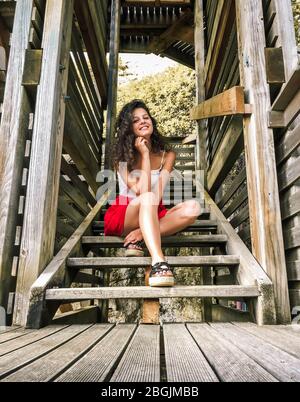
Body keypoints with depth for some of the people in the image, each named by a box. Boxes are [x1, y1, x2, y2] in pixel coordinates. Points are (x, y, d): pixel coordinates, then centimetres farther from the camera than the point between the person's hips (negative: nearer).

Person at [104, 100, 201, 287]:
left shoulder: (167, 155, 2)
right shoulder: (122, 155, -4)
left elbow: (159, 195, -12)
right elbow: (141, 192, -19)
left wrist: (143, 229, -25)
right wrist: (145, 155, -14)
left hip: (152, 216, 3)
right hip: (124, 216, -3)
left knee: (192, 207, -24)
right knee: (147, 199, -36)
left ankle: (137, 240, -26)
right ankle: (159, 262, -51)